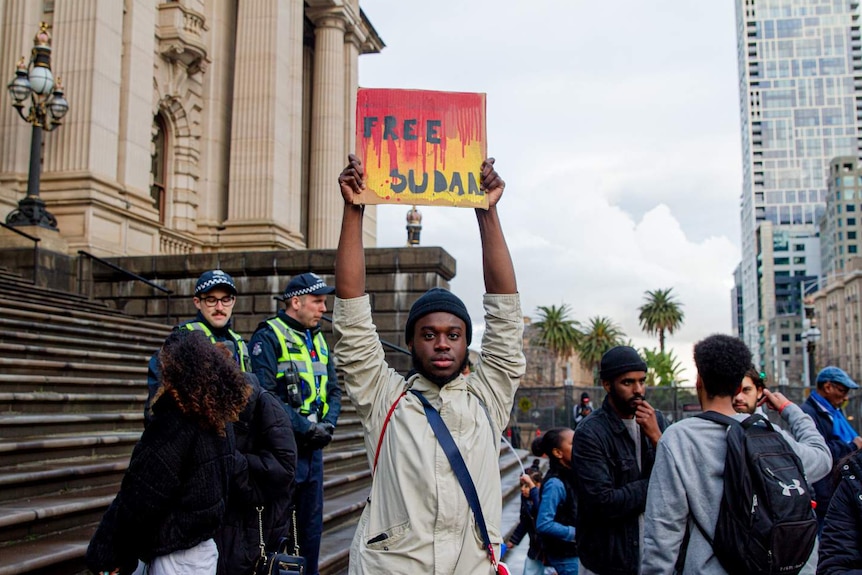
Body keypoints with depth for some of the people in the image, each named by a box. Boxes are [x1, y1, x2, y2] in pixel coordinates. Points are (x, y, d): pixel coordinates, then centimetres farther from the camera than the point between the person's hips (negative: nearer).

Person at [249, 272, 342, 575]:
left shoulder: (318, 339, 14)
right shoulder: (268, 337, -10)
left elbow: (333, 390, 14)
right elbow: (264, 395, -19)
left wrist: (328, 425, -4)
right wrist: (305, 428, -18)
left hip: (314, 448, 7)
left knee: (312, 524, 16)